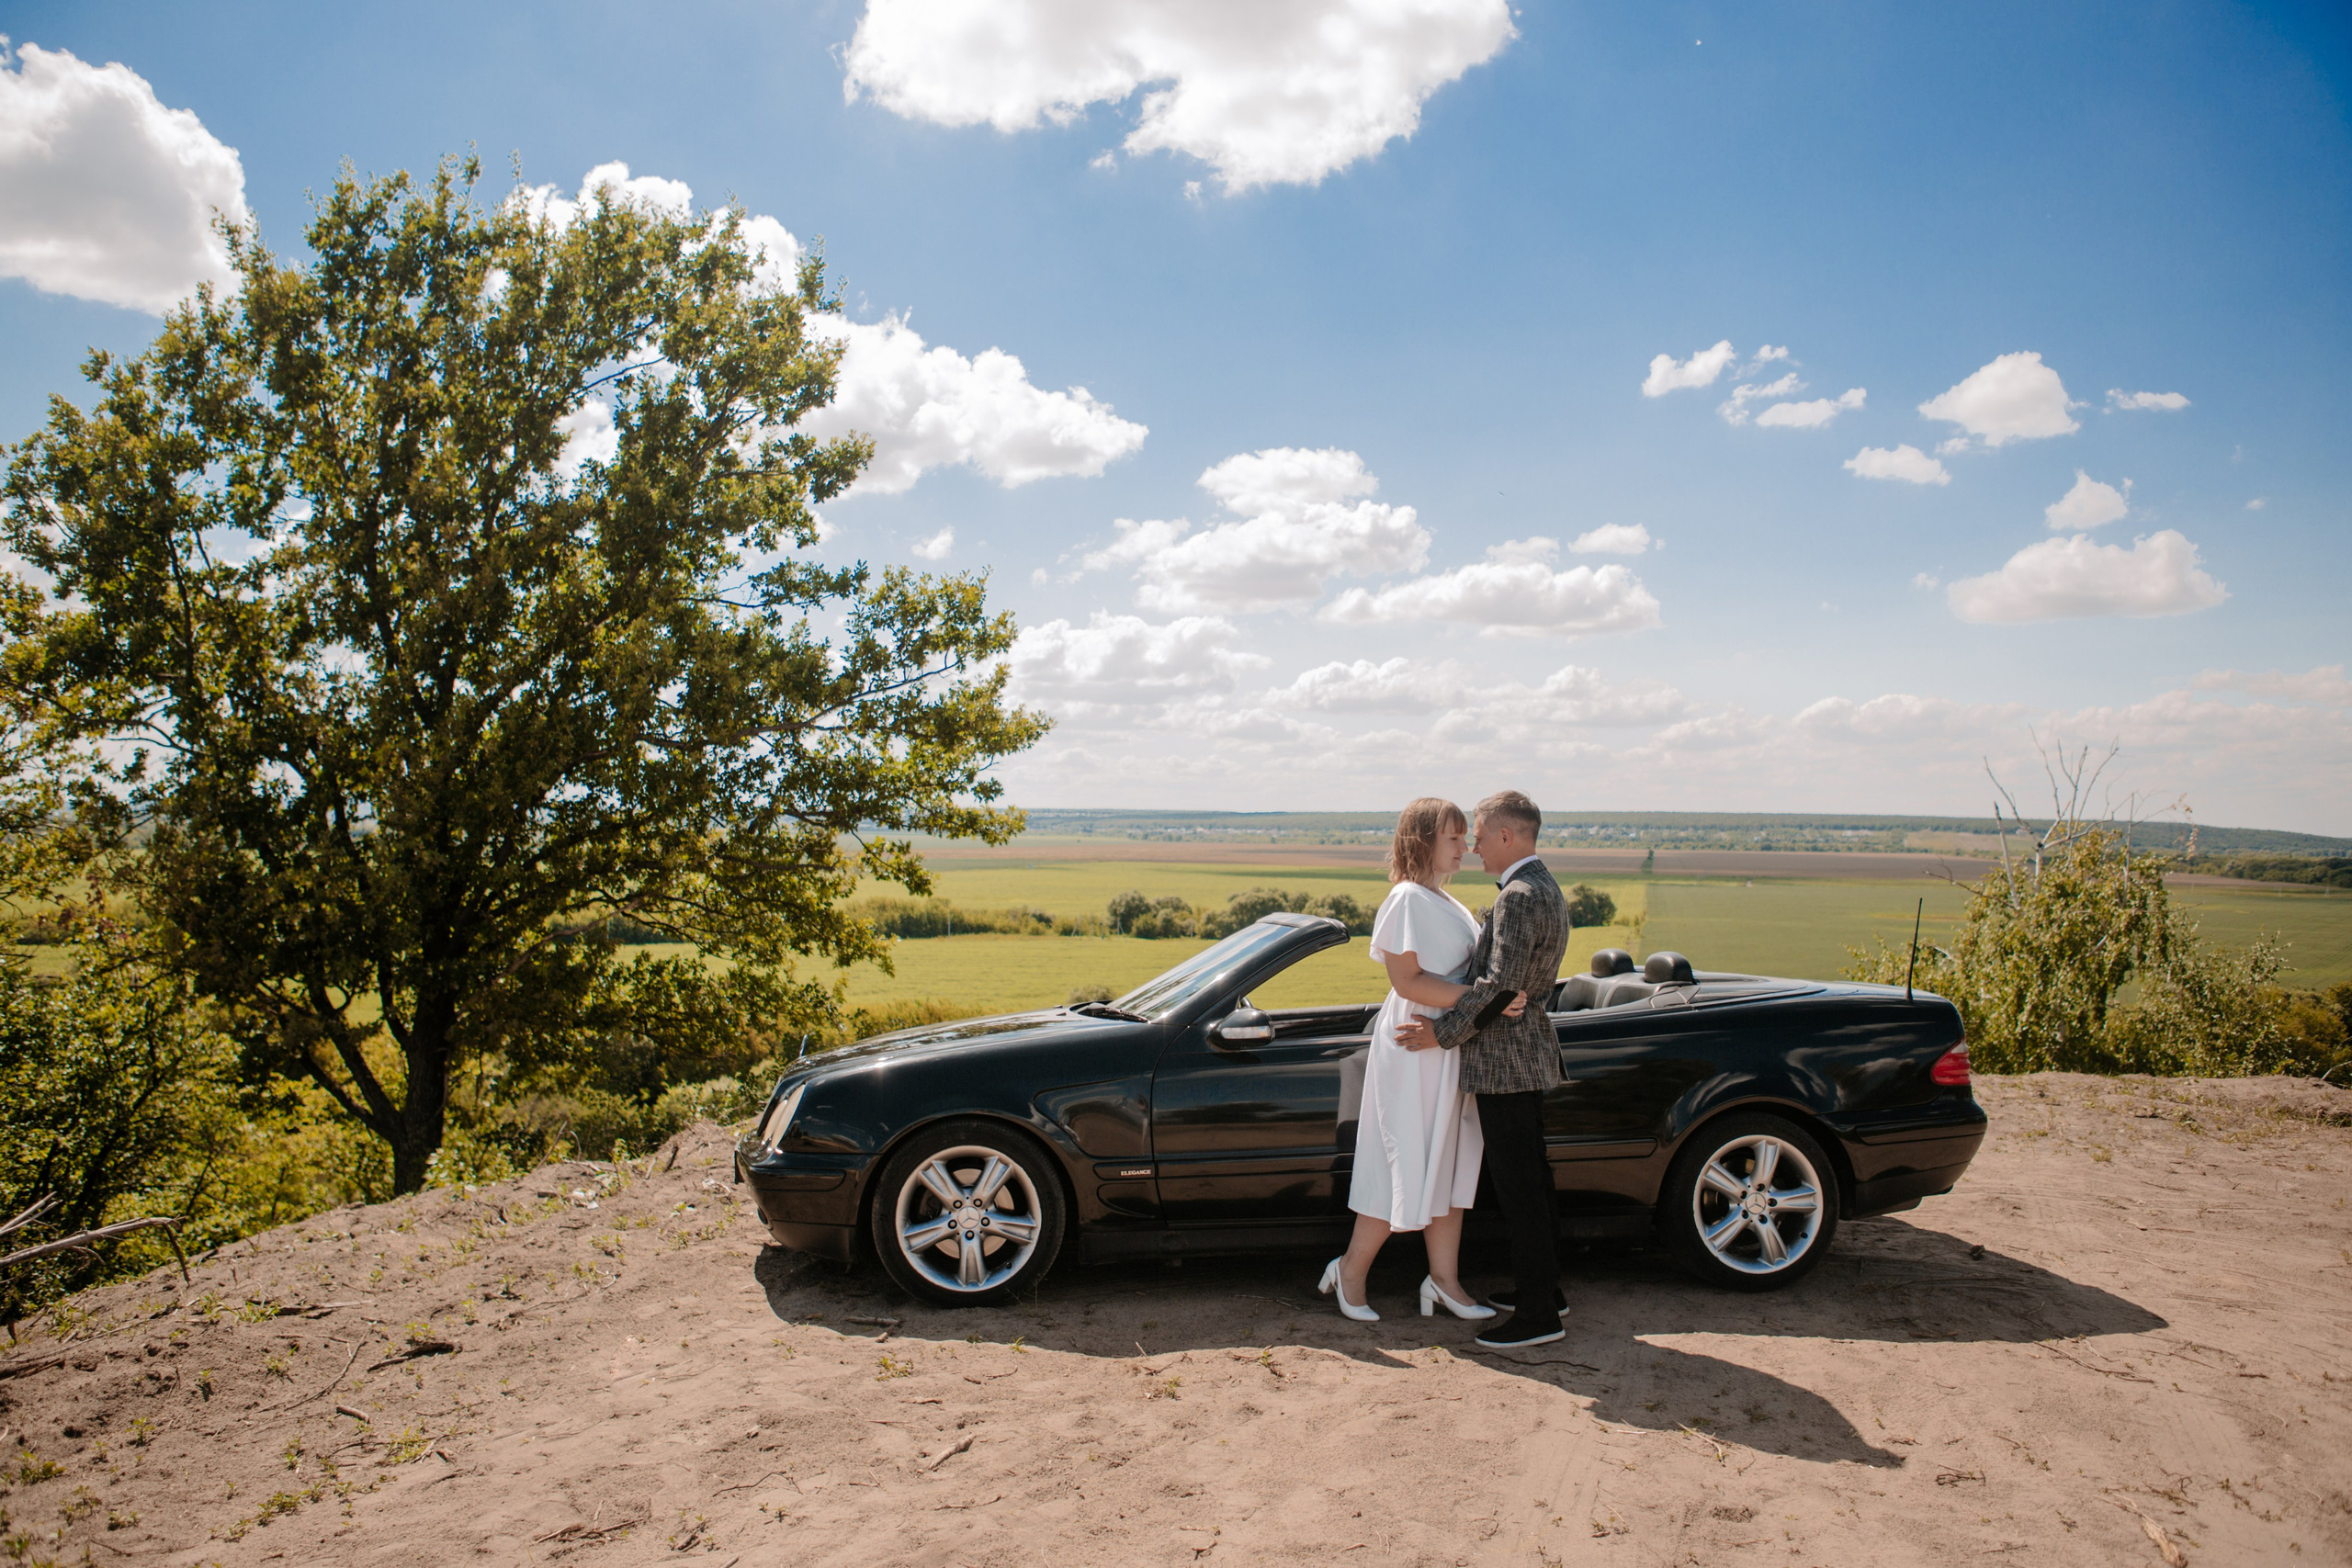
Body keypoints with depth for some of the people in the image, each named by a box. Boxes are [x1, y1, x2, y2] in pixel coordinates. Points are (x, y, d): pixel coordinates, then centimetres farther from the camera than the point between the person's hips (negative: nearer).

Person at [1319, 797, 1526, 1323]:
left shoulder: (1448, 903, 15)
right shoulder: (1407, 899, -14)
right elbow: (1407, 982, -21)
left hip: (1452, 1051, 9)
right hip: (1415, 1049, -9)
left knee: (1451, 1166, 10)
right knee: (1409, 1169, -3)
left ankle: (1444, 1280, 18)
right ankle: (1351, 1271, 12)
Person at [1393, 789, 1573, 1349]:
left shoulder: (1519, 897, -20)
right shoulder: (1544, 889, 13)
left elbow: (1500, 984, -26)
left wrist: (1443, 1031, -19)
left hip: (1505, 1057, -11)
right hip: (1526, 1053, 11)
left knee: (1519, 1186, -4)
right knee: (1530, 1178, 18)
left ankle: (1539, 1314, 3)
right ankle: (1543, 1288, 28)